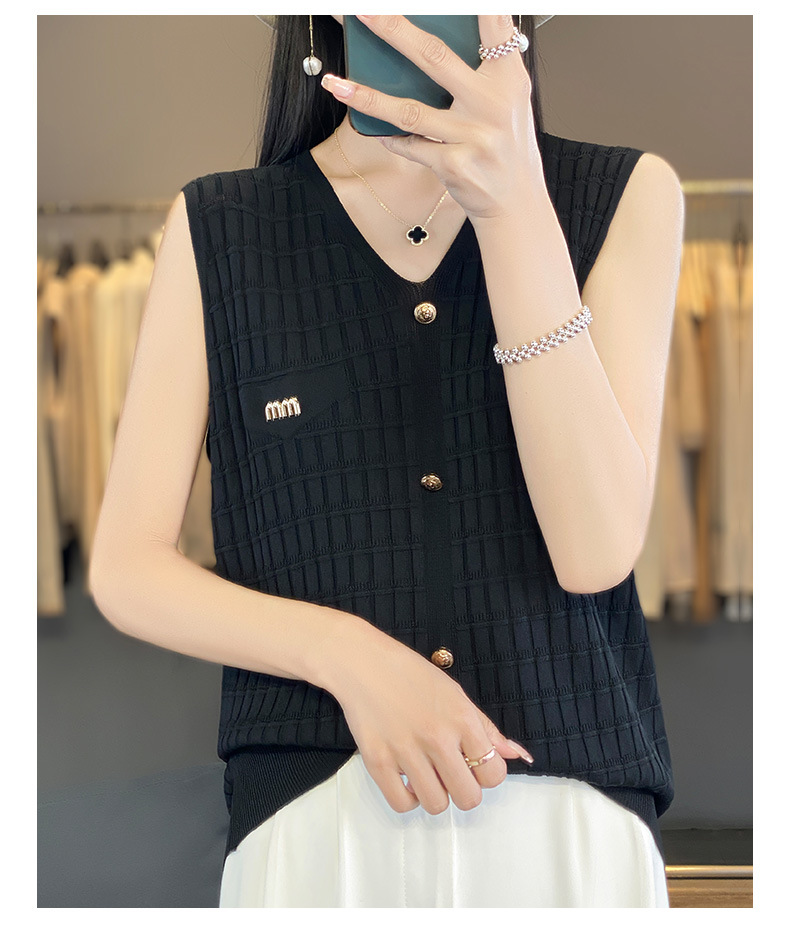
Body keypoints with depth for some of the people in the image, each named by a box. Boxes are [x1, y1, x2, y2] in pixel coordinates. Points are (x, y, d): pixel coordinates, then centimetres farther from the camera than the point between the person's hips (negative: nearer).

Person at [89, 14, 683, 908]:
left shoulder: (624, 197, 1)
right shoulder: (219, 227, 1)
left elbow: (595, 551, -11)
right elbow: (125, 567, 0)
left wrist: (516, 208, -19)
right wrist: (347, 653, -16)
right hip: (310, 824, 0)